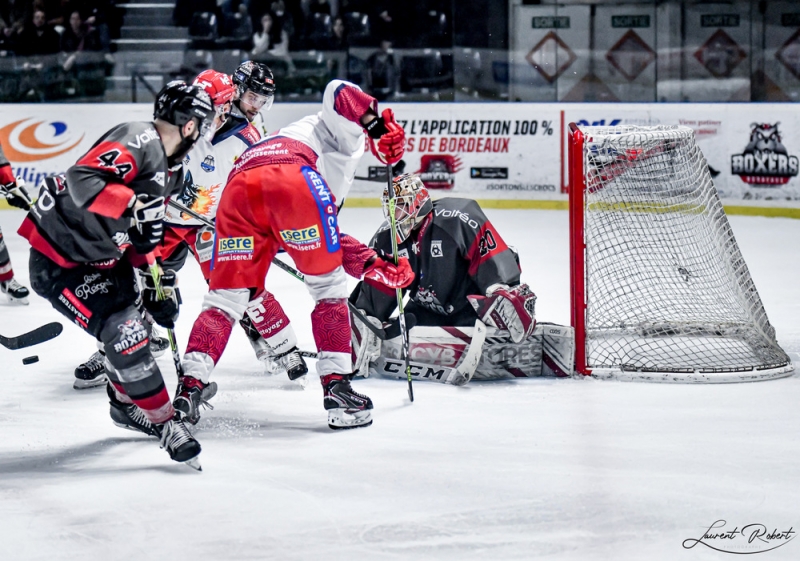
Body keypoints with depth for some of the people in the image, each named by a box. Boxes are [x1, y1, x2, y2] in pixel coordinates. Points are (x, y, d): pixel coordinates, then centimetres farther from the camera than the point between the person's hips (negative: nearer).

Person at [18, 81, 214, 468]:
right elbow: (82, 179, -36)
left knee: (131, 317, 21)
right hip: (58, 261, -11)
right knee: (122, 331, -17)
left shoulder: (170, 170, 8)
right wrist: (133, 204, -46)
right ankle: (163, 422, -7)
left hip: (100, 257, 11)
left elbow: (144, 230, 18)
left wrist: (158, 275, 11)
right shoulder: (139, 141, -24)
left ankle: (127, 405, 44)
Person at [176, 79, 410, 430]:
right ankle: (337, 389, 6)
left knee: (226, 296, 9)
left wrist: (373, 266, 36)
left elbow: (330, 240, 40)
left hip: (238, 189, 6)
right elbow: (338, 92, 5)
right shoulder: (346, 137, 30)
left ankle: (190, 386, -7)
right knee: (328, 286, 9)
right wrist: (379, 127, -3)